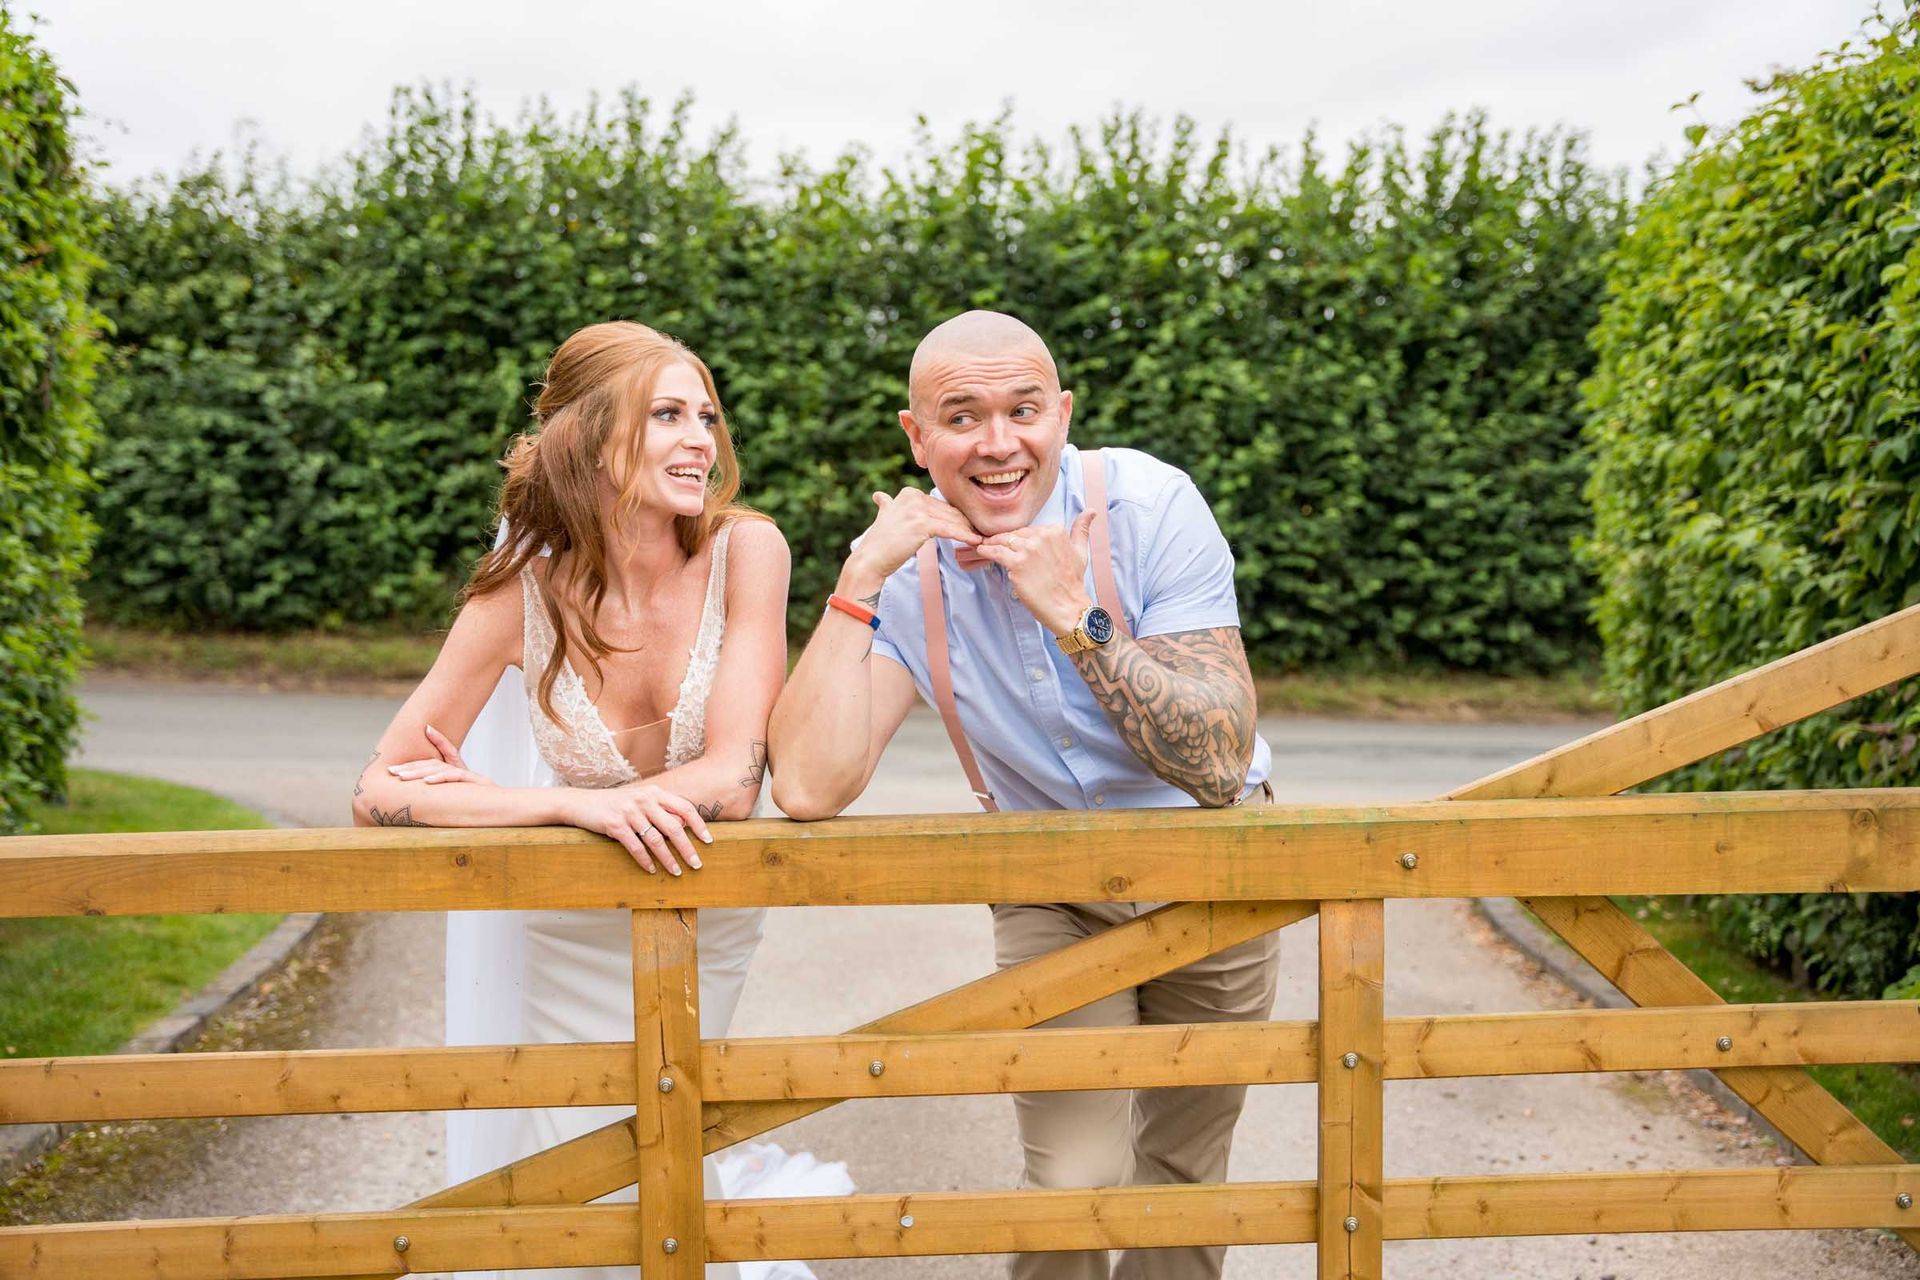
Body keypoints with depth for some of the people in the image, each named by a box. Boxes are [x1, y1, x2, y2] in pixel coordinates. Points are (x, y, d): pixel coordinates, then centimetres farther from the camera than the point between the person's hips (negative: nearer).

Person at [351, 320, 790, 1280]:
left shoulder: (743, 551, -21)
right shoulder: (525, 590, -19)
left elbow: (733, 778, -28)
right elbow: (379, 795, -22)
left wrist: (485, 796, -27)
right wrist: (573, 804, -39)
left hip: (702, 926, 0)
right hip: (566, 936, 0)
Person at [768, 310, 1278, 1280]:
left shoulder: (1149, 506, -22)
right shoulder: (908, 563, -17)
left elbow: (1220, 766, -29)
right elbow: (809, 790, -30)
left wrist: (1076, 617, -36)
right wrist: (858, 580, -31)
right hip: (1051, 889, 0)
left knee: (1185, 1175, 15)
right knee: (1076, 1181, -11)